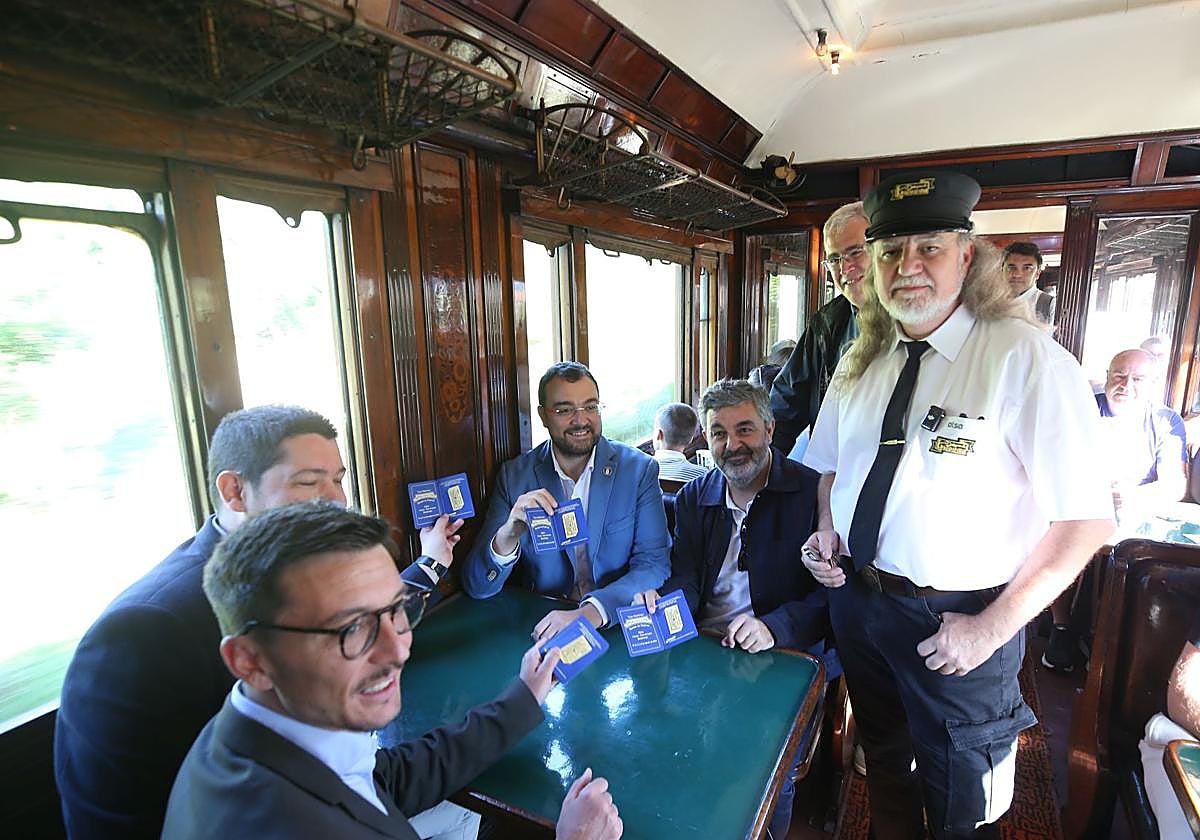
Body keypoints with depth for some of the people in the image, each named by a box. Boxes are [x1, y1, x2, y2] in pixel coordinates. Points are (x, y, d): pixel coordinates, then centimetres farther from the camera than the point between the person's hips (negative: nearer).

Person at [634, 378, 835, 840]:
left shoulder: (813, 493, -6)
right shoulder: (693, 498, 9)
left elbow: (831, 590, -11)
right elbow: (685, 583, 6)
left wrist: (774, 627, -26)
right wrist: (659, 601, -17)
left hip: (786, 655, -3)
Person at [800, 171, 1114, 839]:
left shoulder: (1025, 358, -16)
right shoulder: (861, 363, 3)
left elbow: (1085, 520, -17)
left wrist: (993, 628, -18)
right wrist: (826, 529, -3)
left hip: (957, 622, -5)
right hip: (855, 601, 5)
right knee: (884, 762, 28)